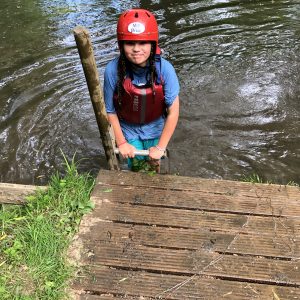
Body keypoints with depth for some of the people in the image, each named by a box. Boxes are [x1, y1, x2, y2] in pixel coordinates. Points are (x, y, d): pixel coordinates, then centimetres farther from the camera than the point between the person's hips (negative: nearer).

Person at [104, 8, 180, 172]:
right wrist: (121, 142, -7)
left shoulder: (164, 68, -29)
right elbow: (110, 111, -14)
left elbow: (173, 112, -21)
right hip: (129, 129, 0)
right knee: (137, 168, 11)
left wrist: (161, 147, -17)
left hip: (155, 128, 1)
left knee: (153, 167, 20)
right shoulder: (113, 70, -28)